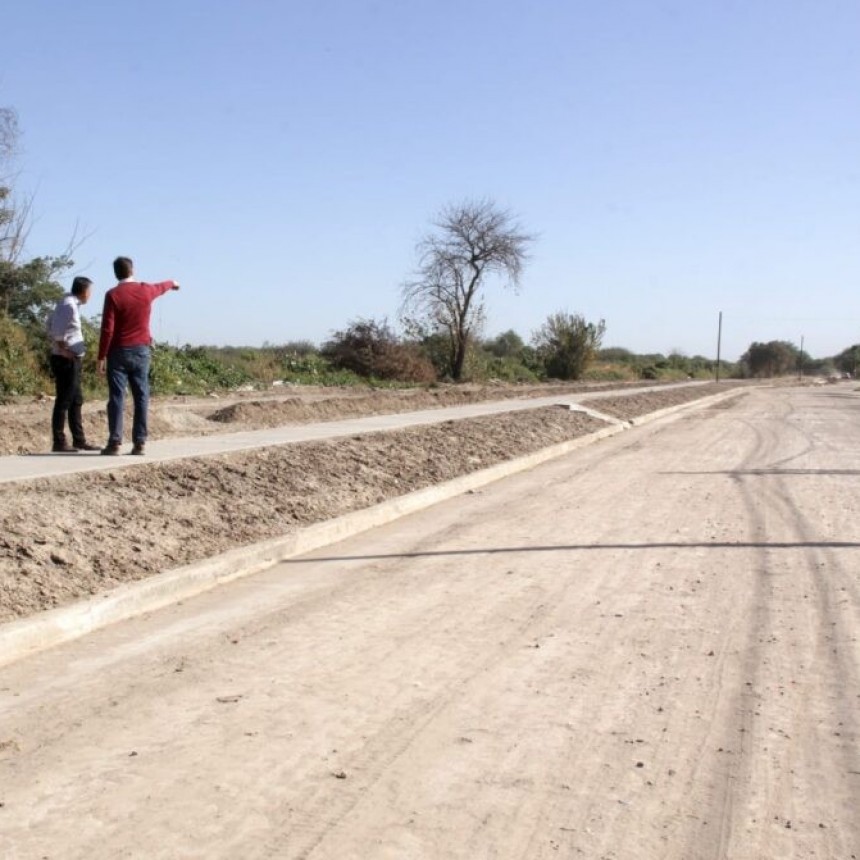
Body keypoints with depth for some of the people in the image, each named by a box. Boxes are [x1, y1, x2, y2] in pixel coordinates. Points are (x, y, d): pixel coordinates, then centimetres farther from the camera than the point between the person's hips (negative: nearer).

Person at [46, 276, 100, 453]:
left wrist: (60, 346, 15)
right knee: (64, 401, -6)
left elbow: (51, 324, 20)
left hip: (72, 360, 10)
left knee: (76, 400, 14)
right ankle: (59, 442, -3)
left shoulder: (69, 304, 15)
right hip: (67, 360, -10)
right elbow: (57, 329, -25)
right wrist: (62, 349, -18)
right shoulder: (70, 305, -15)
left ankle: (79, 440, 20)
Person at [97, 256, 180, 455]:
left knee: (117, 396, -2)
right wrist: (172, 283, 51)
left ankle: (115, 442, -5)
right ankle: (139, 442, 3)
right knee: (141, 397, 5)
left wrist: (101, 356, -6)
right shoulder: (146, 290, 3)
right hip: (141, 351, 3)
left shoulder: (113, 295, -8)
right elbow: (161, 287, 28)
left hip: (119, 351, -3)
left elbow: (107, 329, -12)